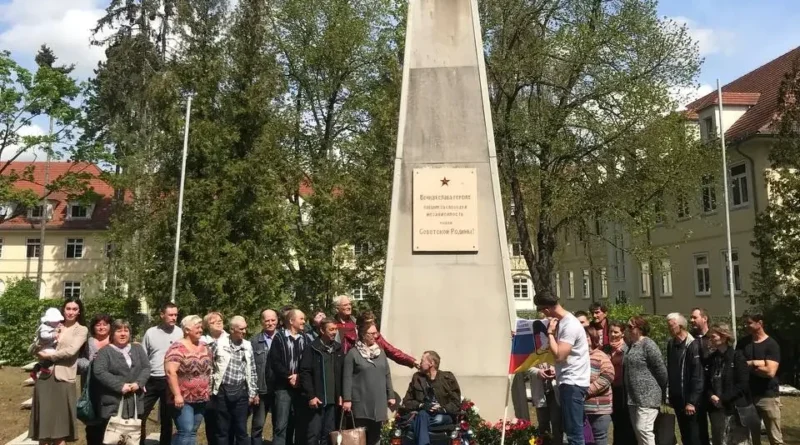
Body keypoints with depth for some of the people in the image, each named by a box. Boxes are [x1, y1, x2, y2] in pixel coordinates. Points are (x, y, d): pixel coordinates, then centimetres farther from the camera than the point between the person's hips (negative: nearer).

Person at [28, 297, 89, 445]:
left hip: (63, 379, -4)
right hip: (44, 377, 4)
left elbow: (71, 350, -13)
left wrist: (48, 355, -7)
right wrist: (39, 351, -9)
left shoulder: (81, 330, 2)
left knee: (59, 425, 0)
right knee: (44, 422, 8)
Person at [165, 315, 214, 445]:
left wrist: (208, 392, 14)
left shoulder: (204, 348, 10)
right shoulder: (178, 348, -12)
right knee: (186, 431, -12)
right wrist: (177, 395, -24)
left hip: (200, 399, 7)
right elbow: (170, 372, -20)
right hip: (183, 399, -7)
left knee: (192, 432, 10)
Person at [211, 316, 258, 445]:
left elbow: (252, 371, 8)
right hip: (222, 391, -2)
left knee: (241, 429, 5)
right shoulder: (219, 343, -4)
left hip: (241, 392, 2)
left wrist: (253, 393, 6)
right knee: (223, 429, 6)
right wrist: (210, 387, 0)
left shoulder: (248, 346, 5)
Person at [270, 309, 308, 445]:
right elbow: (274, 362, -7)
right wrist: (289, 376, -13)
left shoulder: (305, 339, 10)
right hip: (283, 387, -3)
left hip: (301, 387, 4)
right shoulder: (279, 338, 1)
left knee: (300, 424, 8)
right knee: (281, 425, -5)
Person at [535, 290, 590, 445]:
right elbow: (559, 351, 20)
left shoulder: (569, 325, -19)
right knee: (572, 430, 16)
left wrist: (550, 333, -13)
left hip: (572, 384, -10)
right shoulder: (562, 321, 12)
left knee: (574, 433, -7)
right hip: (569, 382, 10)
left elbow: (559, 355, -24)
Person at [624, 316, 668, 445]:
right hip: (634, 396, 9)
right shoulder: (632, 345, 15)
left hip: (648, 395, -9)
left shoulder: (648, 345, -14)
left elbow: (661, 369, -14)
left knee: (643, 429, -12)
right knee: (637, 430, 12)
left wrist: (661, 389, -3)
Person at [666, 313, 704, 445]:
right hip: (676, 397, 6)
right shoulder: (671, 344, 7)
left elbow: (697, 376, -17)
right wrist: (669, 394, 9)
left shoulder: (692, 346, -14)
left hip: (689, 399, -6)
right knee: (684, 434, 15)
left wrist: (692, 401, -18)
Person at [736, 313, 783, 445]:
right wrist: (754, 363, -13)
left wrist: (748, 366, -8)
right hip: (747, 396, 4)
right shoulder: (743, 343, 6)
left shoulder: (771, 344, -8)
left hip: (768, 396, -4)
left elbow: (770, 372, -17)